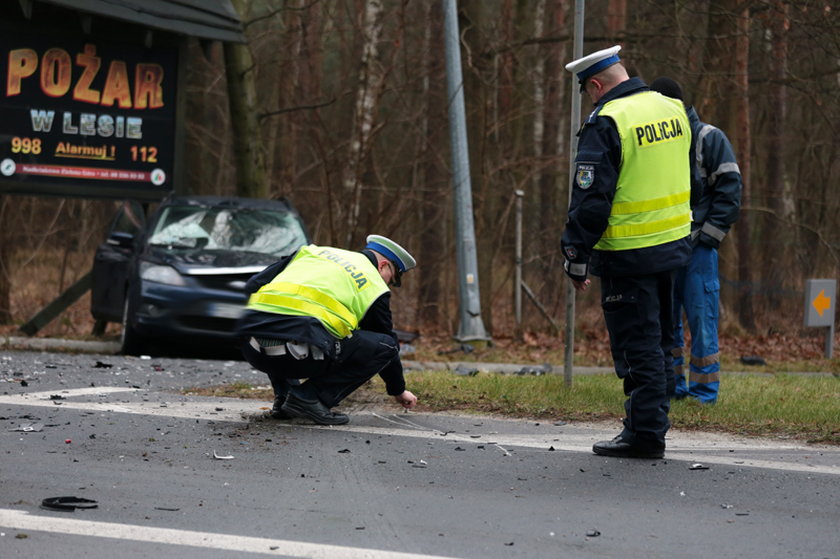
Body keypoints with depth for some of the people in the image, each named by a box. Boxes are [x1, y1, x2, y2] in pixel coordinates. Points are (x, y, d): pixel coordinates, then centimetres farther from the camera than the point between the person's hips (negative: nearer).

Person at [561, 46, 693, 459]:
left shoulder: (605, 123, -17)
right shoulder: (672, 110, 6)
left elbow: (590, 200, -18)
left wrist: (576, 258, -10)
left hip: (628, 255, -7)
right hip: (673, 245, 7)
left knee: (637, 346, -1)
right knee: (659, 341, 17)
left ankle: (645, 434, 2)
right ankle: (654, 422, 26)